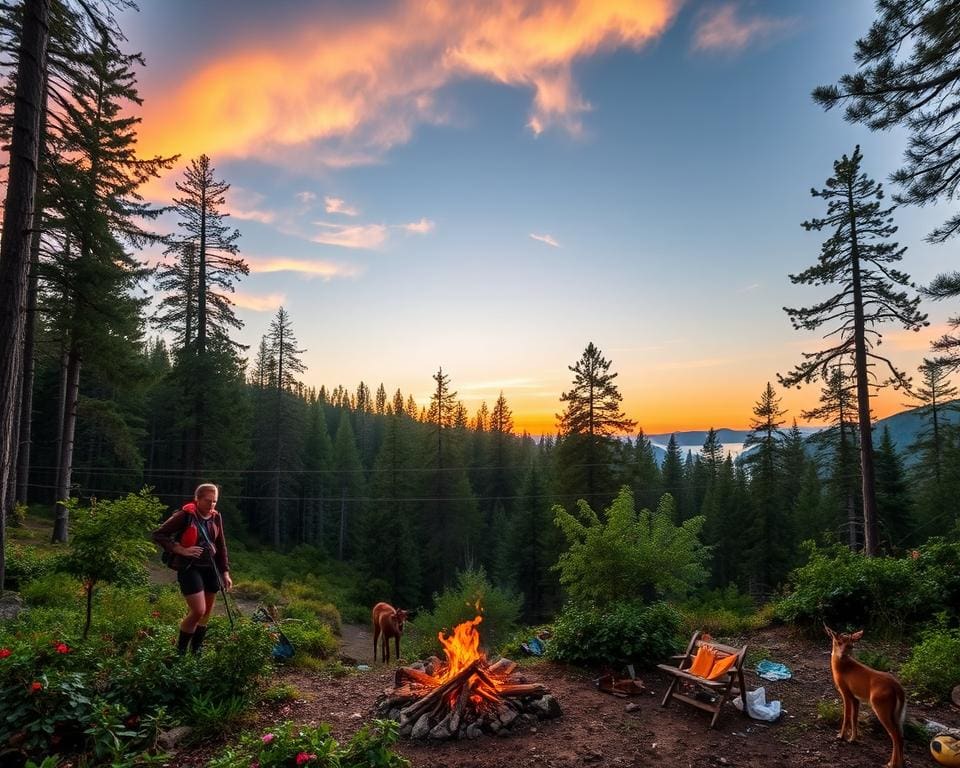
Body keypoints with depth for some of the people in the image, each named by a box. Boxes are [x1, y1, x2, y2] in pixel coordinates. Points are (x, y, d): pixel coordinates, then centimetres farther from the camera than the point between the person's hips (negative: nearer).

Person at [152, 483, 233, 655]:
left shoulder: (216, 517, 5)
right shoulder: (185, 515, -12)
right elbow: (158, 535, -10)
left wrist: (225, 572, 10)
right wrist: (182, 550, -17)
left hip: (210, 568, 6)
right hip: (189, 568, -6)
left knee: (207, 613, 10)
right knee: (198, 611, -12)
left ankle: (196, 651, 25)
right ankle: (180, 650, 8)